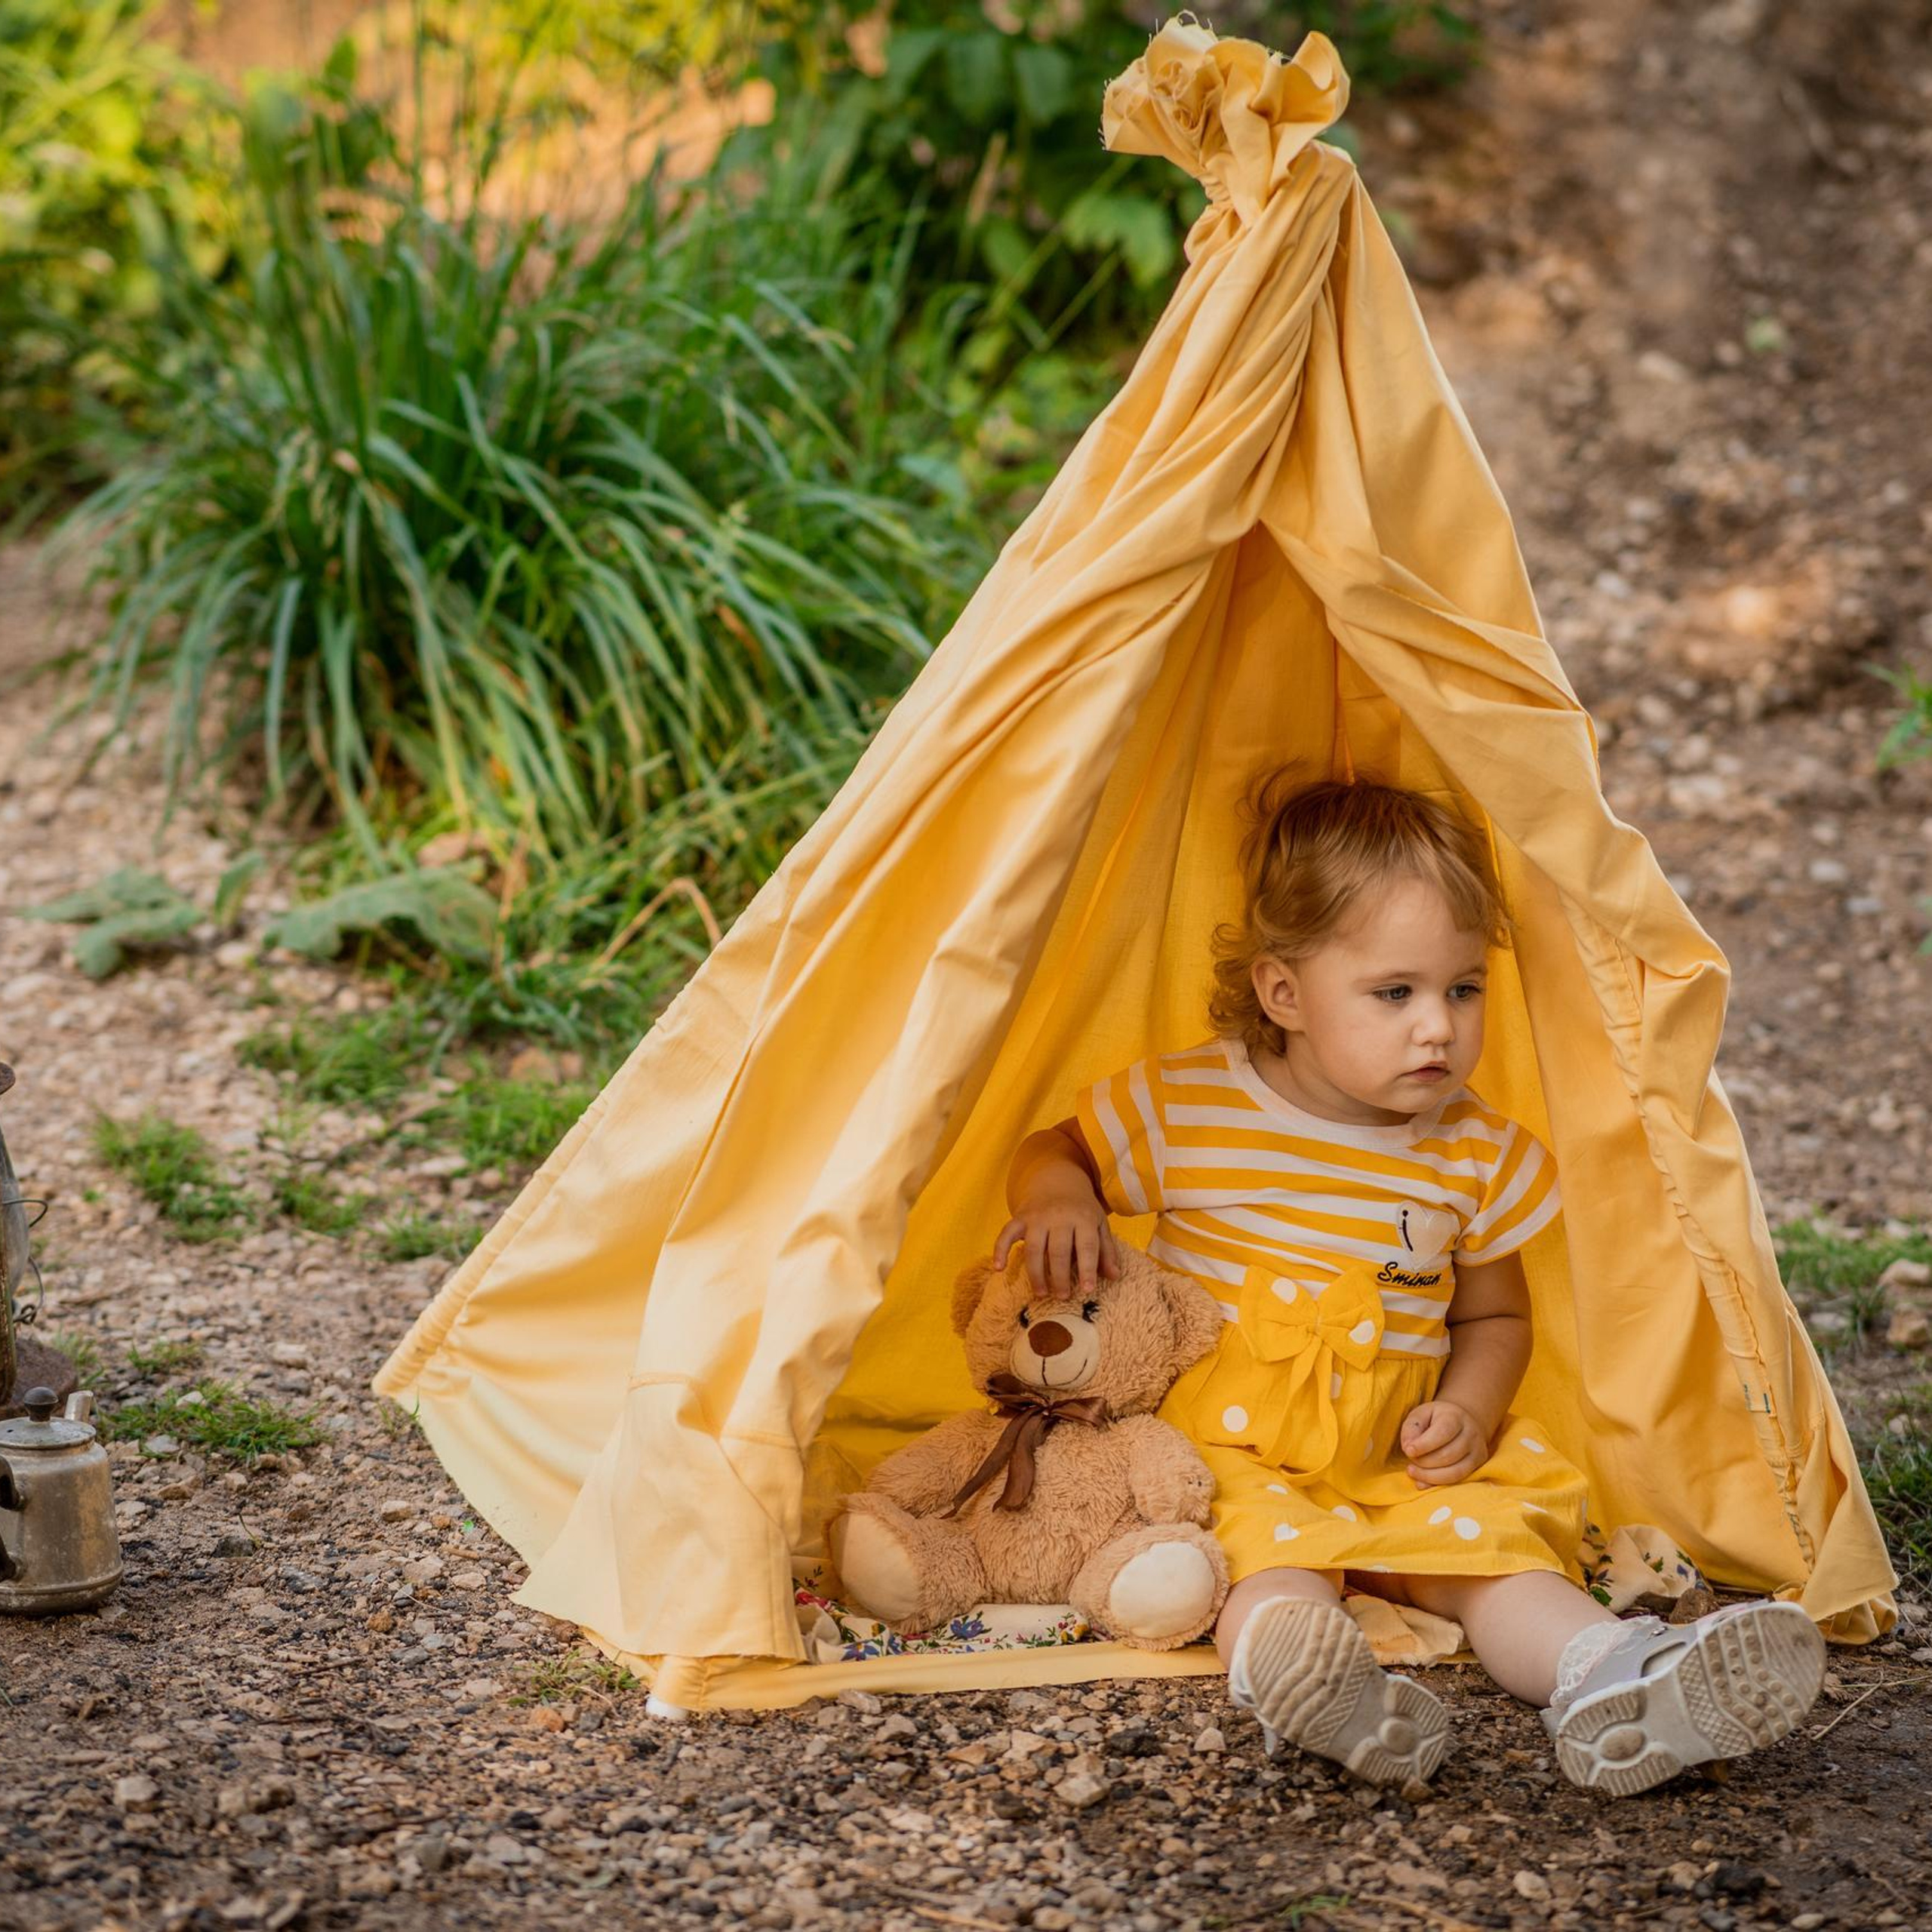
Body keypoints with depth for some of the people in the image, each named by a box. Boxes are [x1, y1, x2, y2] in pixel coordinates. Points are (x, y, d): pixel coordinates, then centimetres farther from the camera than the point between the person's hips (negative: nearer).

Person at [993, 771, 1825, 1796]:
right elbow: (1053, 1152, 11)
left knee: (1488, 1534, -25)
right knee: (1271, 1552, -34)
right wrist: (1058, 1197, -15)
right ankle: (1284, 1654, -64)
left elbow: (1494, 1315, 18)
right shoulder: (1185, 1107, -4)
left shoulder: (1477, 1154, 5)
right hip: (1229, 1457, -3)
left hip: (1402, 1470, 3)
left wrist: (1470, 1406, -4)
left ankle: (1610, 1678, -49)